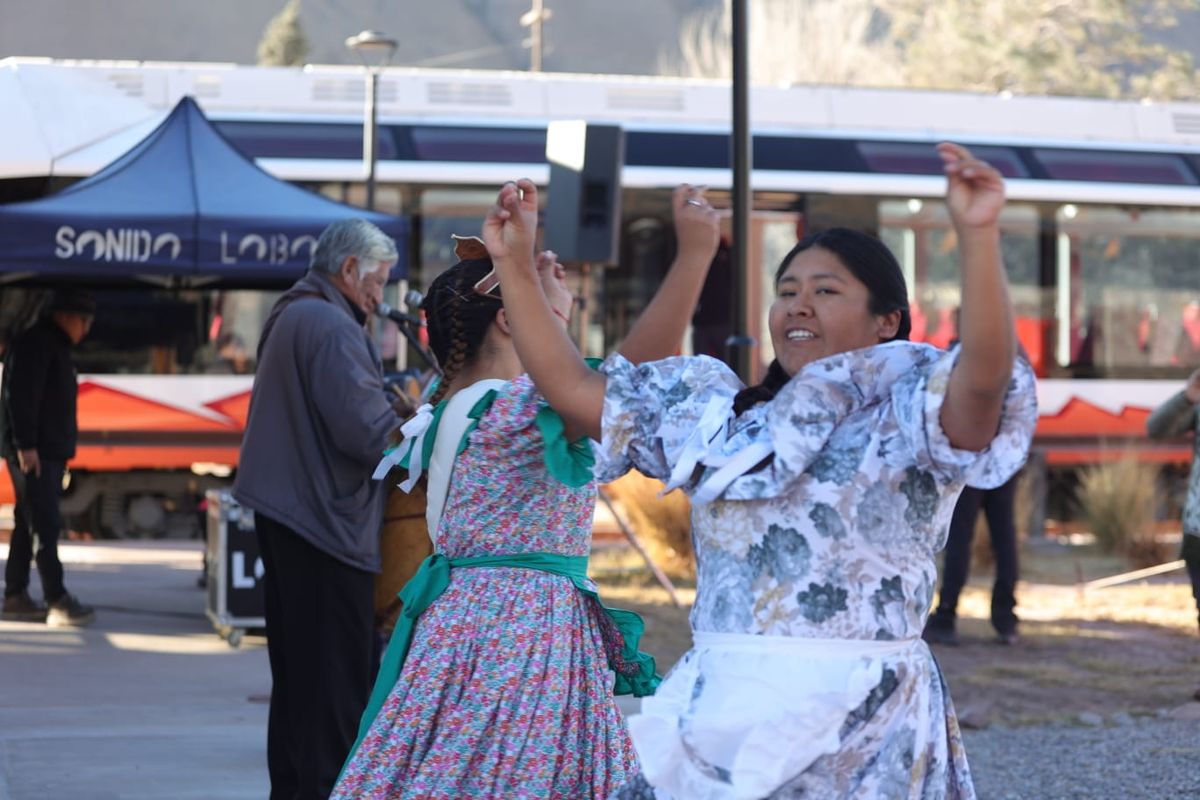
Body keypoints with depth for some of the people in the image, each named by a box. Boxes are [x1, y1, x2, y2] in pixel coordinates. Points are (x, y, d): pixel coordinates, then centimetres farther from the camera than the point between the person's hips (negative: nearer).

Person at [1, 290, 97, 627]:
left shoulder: (55, 347, 20)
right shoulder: (34, 345, -12)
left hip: (50, 453, 10)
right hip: (34, 455, -10)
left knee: (28, 526, 11)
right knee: (45, 526, -12)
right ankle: (58, 602, -16)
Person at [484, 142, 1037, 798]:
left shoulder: (906, 418, -3)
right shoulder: (718, 415, 14)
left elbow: (985, 375, -24)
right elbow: (571, 389, 14)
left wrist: (977, 237, -37)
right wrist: (515, 264, 8)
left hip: (863, 733, -5)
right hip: (717, 717, 5)